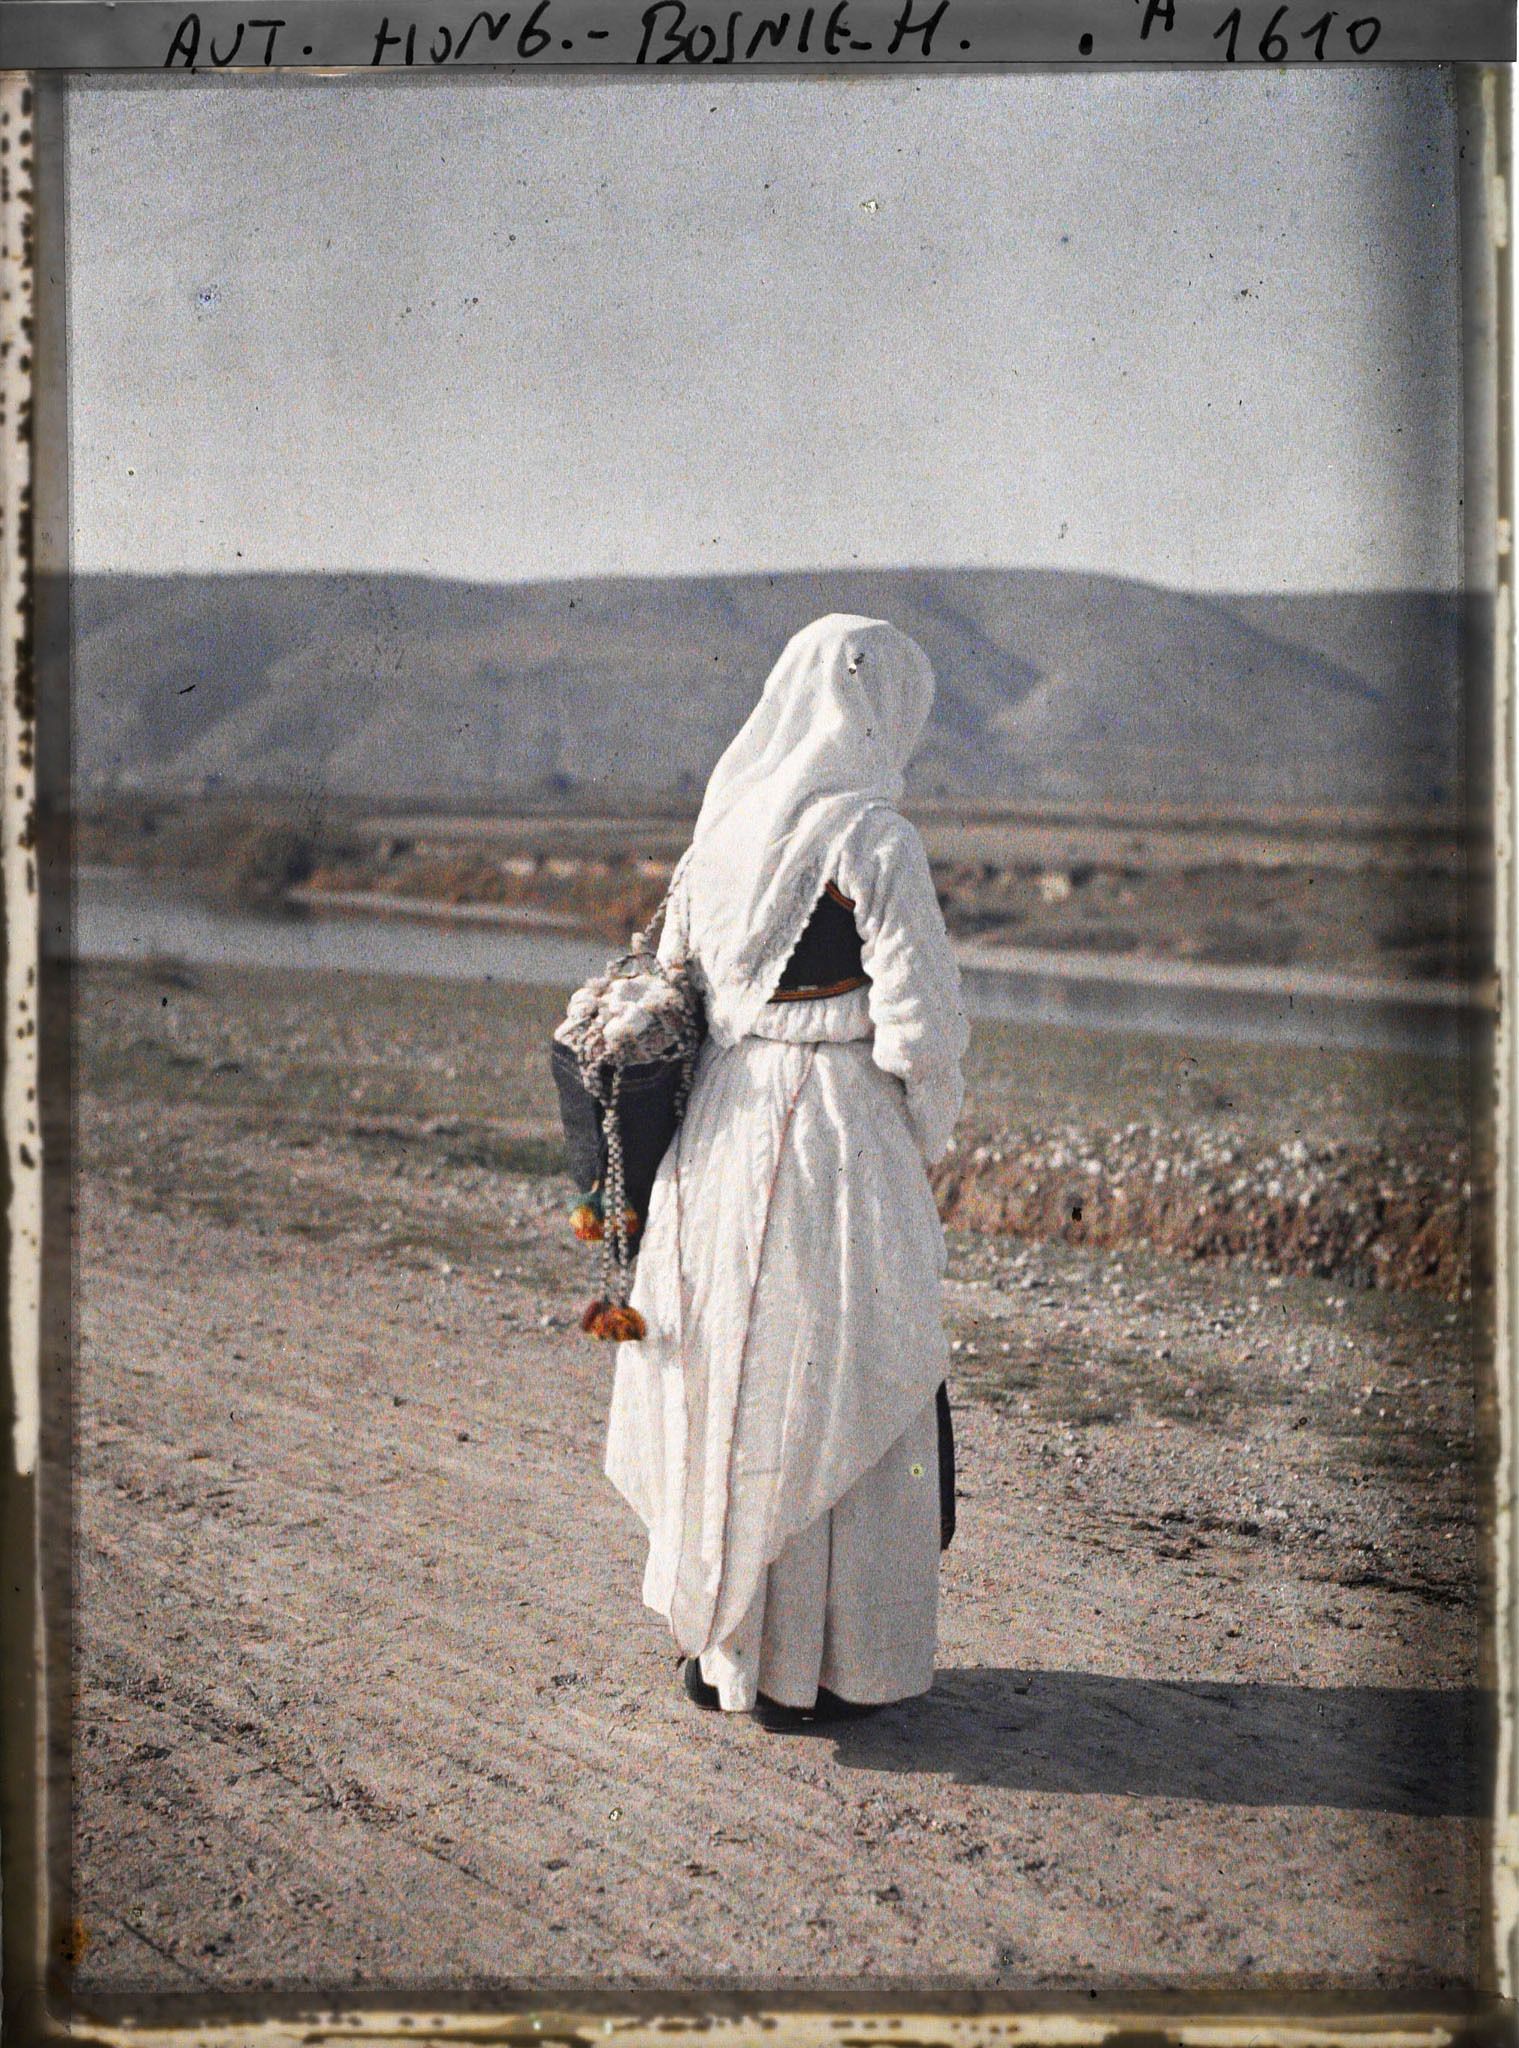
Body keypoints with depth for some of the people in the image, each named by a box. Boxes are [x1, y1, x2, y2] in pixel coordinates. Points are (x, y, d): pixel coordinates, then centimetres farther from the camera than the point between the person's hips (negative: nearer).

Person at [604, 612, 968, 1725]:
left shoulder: (725, 826, 8)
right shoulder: (874, 838, -13)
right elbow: (916, 1021, -15)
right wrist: (927, 1136, 2)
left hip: (719, 1134, 7)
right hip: (837, 1141, -6)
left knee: (729, 1386, 16)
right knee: (833, 1401, 6)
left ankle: (720, 1642, 29)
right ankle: (815, 1669, 18)